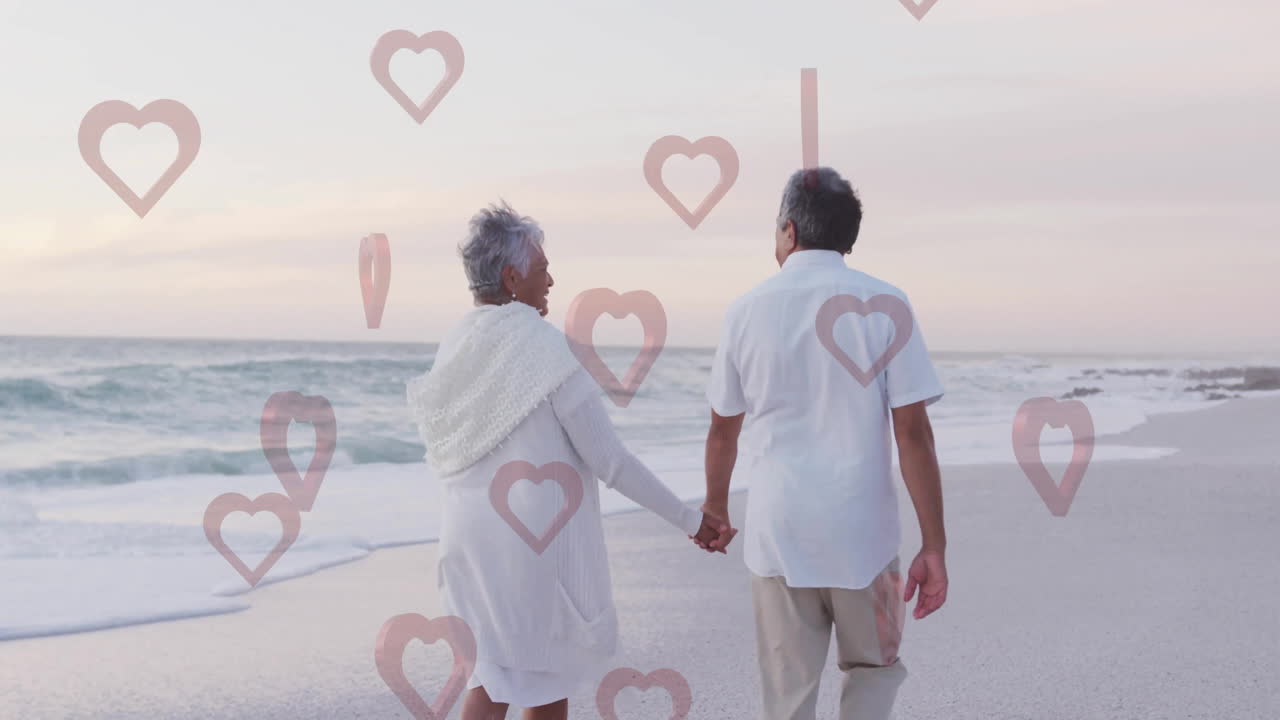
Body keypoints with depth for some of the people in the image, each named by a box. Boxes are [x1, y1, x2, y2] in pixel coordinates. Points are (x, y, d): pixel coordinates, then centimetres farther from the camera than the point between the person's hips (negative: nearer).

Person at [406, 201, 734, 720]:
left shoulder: (453, 349, 3)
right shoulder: (541, 343, -15)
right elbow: (608, 459, -14)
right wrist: (688, 520, -7)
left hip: (472, 535, 6)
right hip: (541, 539, -6)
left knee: (493, 676, 15)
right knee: (548, 677, 11)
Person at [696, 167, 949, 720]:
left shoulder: (748, 310, 1)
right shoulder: (884, 305, -6)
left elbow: (723, 430, 9)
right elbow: (913, 433, -10)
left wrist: (715, 506, 26)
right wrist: (934, 546, -5)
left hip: (777, 533, 2)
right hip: (861, 534, -1)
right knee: (873, 668, 21)